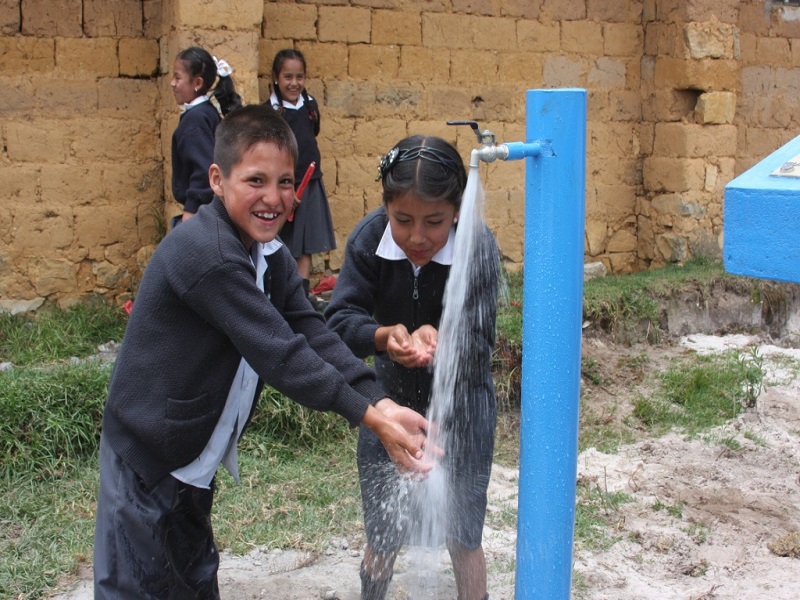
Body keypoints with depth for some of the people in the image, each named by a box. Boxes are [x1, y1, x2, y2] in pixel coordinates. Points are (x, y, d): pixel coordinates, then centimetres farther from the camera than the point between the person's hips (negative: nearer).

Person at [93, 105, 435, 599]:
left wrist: (382, 403, -22)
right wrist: (369, 417, -29)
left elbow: (315, 336, -9)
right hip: (146, 460, -9)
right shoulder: (206, 254, -28)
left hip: (192, 459, 9)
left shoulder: (271, 257, 2)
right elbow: (279, 353, -30)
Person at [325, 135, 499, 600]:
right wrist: (385, 336, -45)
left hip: (461, 403, -2)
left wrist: (439, 341, -49)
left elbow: (480, 343, -27)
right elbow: (340, 317, -24)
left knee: (463, 536, 8)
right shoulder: (370, 236, -19)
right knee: (383, 535, 15)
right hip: (389, 397, 2)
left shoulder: (479, 247, -25)